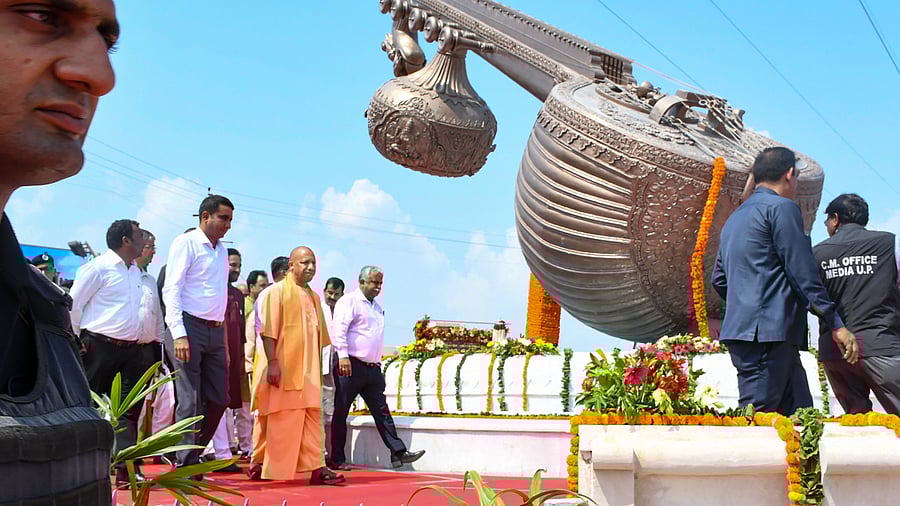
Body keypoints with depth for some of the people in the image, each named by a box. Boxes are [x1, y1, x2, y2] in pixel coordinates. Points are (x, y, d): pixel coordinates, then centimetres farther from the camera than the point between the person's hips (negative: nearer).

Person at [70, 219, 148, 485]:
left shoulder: (135, 270, 15)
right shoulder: (98, 267, -8)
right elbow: (73, 304, -7)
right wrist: (79, 340, -5)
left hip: (131, 350, 7)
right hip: (100, 349, -7)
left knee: (130, 409, -1)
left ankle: (127, 468, -2)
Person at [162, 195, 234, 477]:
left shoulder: (221, 250, 18)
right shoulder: (186, 244, -4)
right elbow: (171, 290, -11)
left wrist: (223, 336, 15)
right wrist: (178, 334, -20)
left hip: (215, 330, 7)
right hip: (190, 327, -7)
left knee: (218, 400, 7)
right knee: (190, 402, -6)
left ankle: (191, 455, 20)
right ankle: (186, 466, 1)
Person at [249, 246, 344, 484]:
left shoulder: (313, 297, 17)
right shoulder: (277, 291, -4)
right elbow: (268, 330, -12)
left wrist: (318, 369, 17)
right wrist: (272, 362, -20)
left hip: (308, 371, 7)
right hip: (284, 369, -7)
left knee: (312, 417, 1)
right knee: (281, 419, -3)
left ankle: (316, 468, 0)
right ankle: (265, 466, 6)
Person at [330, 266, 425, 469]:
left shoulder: (377, 308, 21)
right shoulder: (349, 301, -4)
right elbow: (339, 329, -15)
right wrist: (343, 356, -24)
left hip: (372, 367, 8)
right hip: (351, 365, -8)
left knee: (381, 411, 4)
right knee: (340, 412, 0)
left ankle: (398, 453, 1)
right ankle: (336, 459, 5)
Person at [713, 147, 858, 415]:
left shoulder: (735, 217, 23)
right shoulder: (781, 207, -5)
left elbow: (719, 279, 25)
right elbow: (803, 273, -10)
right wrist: (836, 324, -7)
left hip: (742, 330, 9)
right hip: (769, 332, -9)